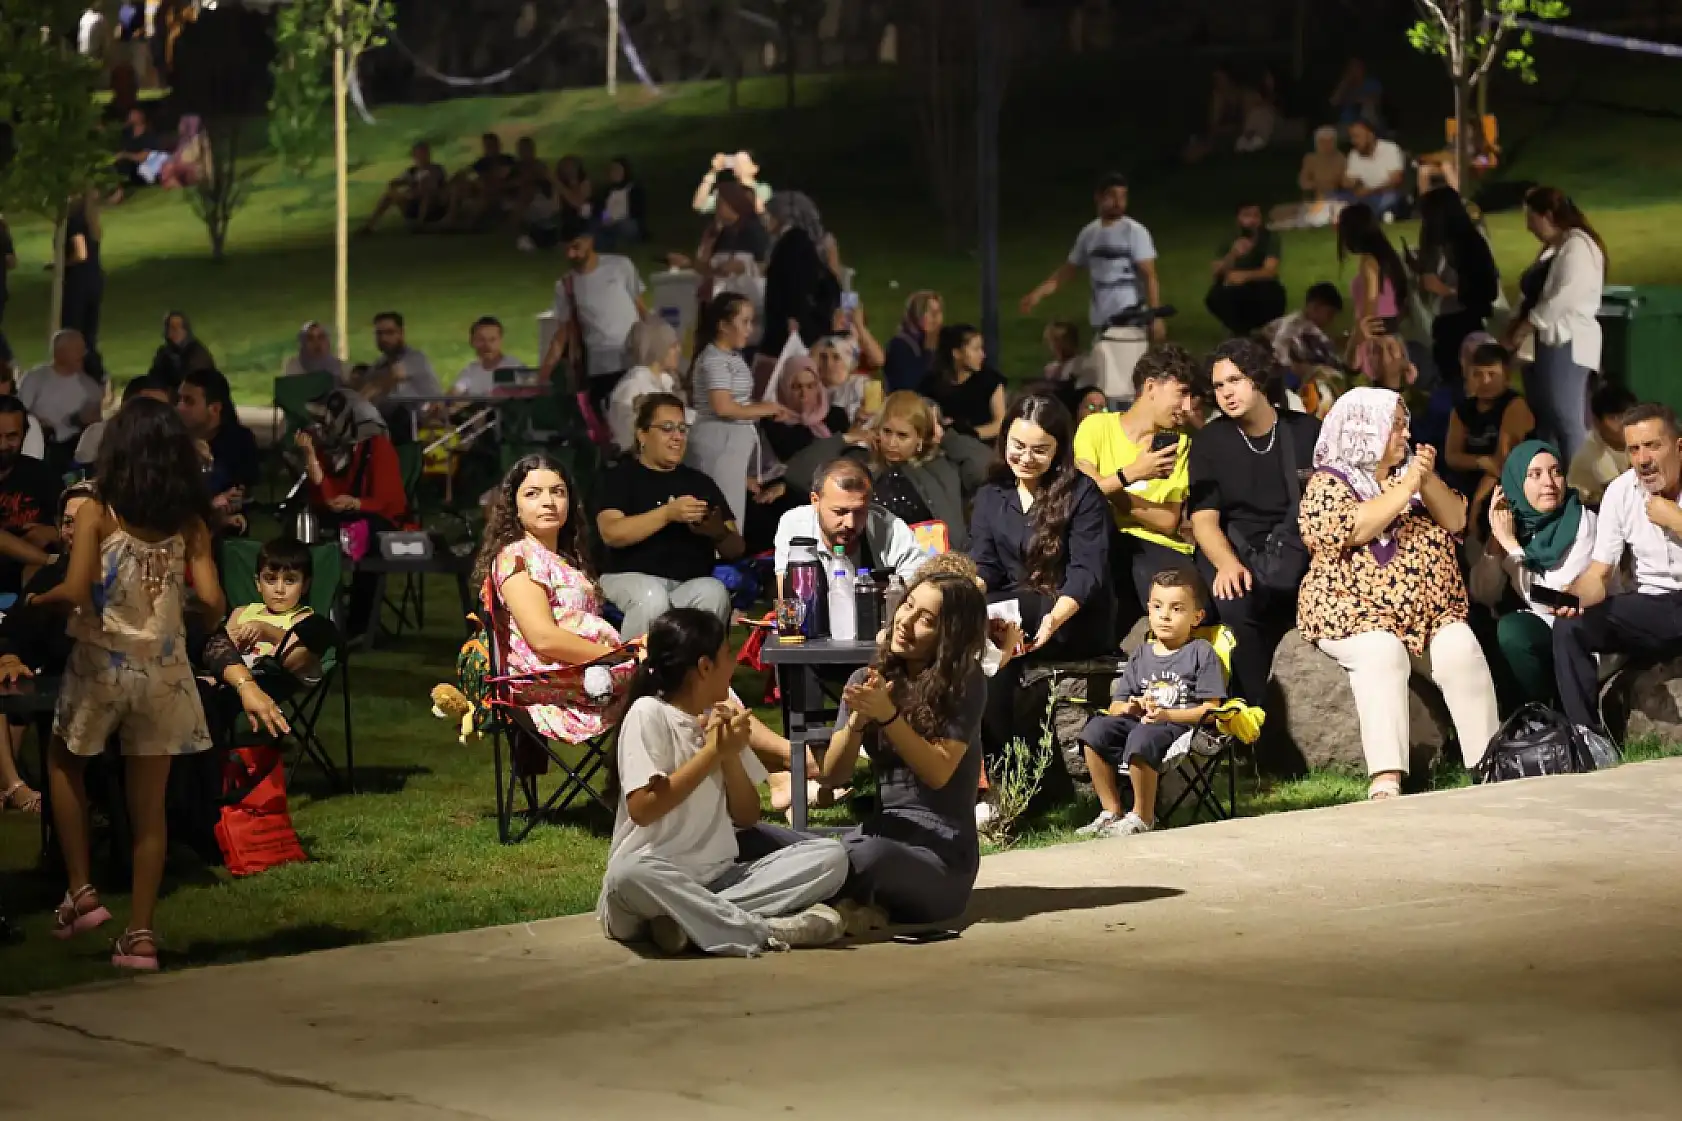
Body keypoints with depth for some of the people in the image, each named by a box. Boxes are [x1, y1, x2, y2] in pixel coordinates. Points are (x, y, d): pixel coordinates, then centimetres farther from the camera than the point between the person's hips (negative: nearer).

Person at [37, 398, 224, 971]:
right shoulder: (190, 523, -1)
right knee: (149, 803, 8)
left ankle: (81, 891, 16)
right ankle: (140, 933, 7)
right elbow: (212, 601, -9)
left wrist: (38, 599, 1)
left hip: (102, 663, -2)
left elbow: (75, 592, -20)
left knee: (64, 761, 25)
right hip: (163, 670, 2)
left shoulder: (97, 513, -10)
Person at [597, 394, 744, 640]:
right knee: (652, 598, -36)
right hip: (632, 577, -3)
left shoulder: (700, 482, 20)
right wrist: (668, 514, -23)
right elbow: (610, 533, -11)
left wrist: (718, 532, -12)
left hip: (693, 582, 3)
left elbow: (736, 550, 14)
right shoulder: (620, 477, 9)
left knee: (714, 593, -31)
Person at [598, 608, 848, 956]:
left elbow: (747, 818, 11)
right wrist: (712, 752, -14)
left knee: (830, 855, -12)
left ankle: (690, 919, -24)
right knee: (630, 873, -41)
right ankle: (767, 930, -33)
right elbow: (642, 809, -18)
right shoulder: (649, 713, -6)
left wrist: (731, 756, -5)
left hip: (720, 879, 6)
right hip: (660, 879, -6)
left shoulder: (720, 718, 13)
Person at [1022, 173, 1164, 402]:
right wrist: (1038, 293, 13)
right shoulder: (1089, 233, 11)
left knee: (1126, 383, -14)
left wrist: (1155, 316, -18)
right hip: (1101, 321, 6)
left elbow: (1149, 275, -10)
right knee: (1106, 385, 6)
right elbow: (1069, 269, 21)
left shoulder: (1134, 232, -6)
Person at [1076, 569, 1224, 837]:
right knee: (1095, 729, -21)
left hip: (1180, 725, -6)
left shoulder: (1201, 653, 3)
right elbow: (1116, 706, 18)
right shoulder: (1142, 656, 19)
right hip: (1136, 721, 6)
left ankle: (1142, 817, -21)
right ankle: (1111, 812, -13)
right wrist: (1129, 707, -8)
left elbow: (1210, 708, -5)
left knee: (1142, 738, -38)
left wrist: (1167, 714, -17)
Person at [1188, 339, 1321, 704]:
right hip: (1234, 553, -1)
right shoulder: (1209, 442, 8)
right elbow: (1204, 519, -2)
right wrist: (1228, 564, -23)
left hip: (1299, 552, 1)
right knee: (1235, 606, -35)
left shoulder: (1307, 433, 8)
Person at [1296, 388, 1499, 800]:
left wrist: (1428, 480, -6)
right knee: (1382, 654, -34)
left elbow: (1455, 521, 10)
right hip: (1356, 610, -5)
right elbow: (1353, 529, -18)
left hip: (1430, 609, 5)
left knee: (1462, 650, -23)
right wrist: (1406, 488, -14)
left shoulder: (1409, 472, 17)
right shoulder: (1327, 483, 0)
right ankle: (1386, 777, -43)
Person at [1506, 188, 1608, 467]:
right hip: (1545, 344, 10)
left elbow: (1560, 300, -20)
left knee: (1566, 421, -13)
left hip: (1565, 346, -10)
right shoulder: (1553, 249, 20)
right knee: (1543, 422, 10)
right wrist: (1517, 322, 2)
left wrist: (1520, 332, -14)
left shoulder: (1577, 247, -12)